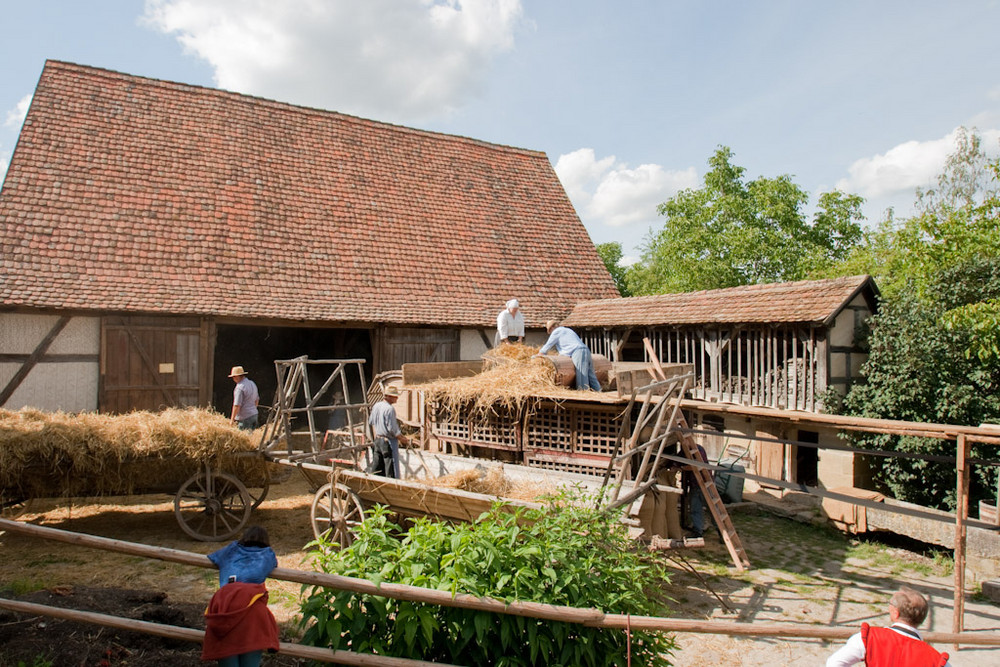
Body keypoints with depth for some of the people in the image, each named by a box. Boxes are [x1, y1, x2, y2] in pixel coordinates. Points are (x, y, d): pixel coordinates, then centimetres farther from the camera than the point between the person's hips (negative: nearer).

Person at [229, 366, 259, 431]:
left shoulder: (240, 387, -16)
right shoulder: (252, 383, 11)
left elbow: (237, 405, -19)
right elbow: (257, 400, 21)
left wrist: (232, 419, -12)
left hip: (244, 418, -8)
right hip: (254, 415, 8)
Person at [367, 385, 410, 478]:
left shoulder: (376, 406, 7)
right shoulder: (389, 409, -19)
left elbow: (371, 422, 18)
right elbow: (392, 429, -19)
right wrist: (403, 439, -7)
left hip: (377, 440, 8)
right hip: (388, 441, -8)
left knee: (375, 468, 15)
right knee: (391, 471, -2)